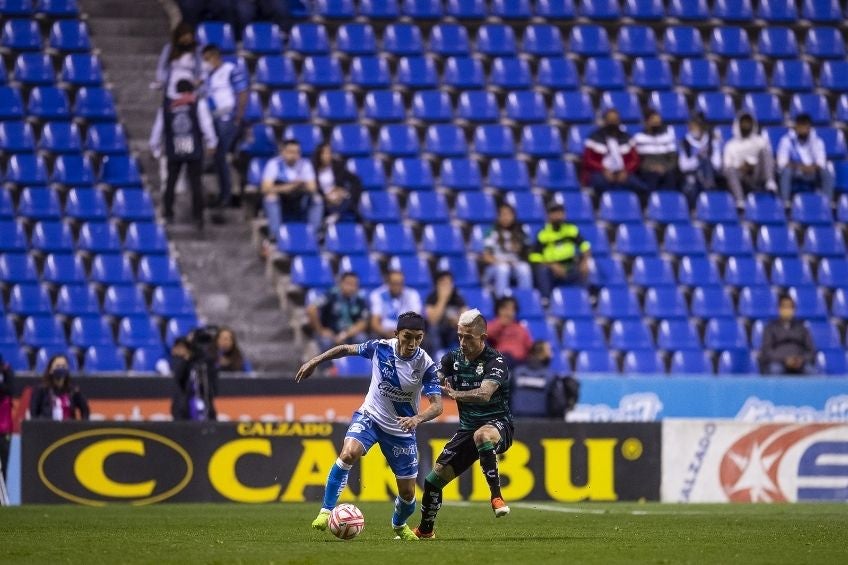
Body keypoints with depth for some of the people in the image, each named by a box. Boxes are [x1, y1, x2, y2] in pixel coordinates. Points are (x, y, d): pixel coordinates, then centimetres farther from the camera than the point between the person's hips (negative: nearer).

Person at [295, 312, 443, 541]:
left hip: (401, 430, 0)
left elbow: (437, 405, -24)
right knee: (348, 454, -30)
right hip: (370, 417, 0)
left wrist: (417, 419, -43)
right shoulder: (380, 348, -16)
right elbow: (346, 349, 2)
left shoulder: (426, 365, -20)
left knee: (408, 493, 4)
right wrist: (314, 361, 0)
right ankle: (326, 511, -22)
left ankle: (399, 525, 38)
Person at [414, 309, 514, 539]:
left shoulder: (495, 361, -16)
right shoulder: (453, 358, 4)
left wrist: (454, 393, -29)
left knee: (482, 435, -43)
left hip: (498, 424, -6)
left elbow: (484, 394, -31)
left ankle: (496, 497, -40)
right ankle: (425, 529, 25)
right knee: (436, 476, 3)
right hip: (467, 428, 6)